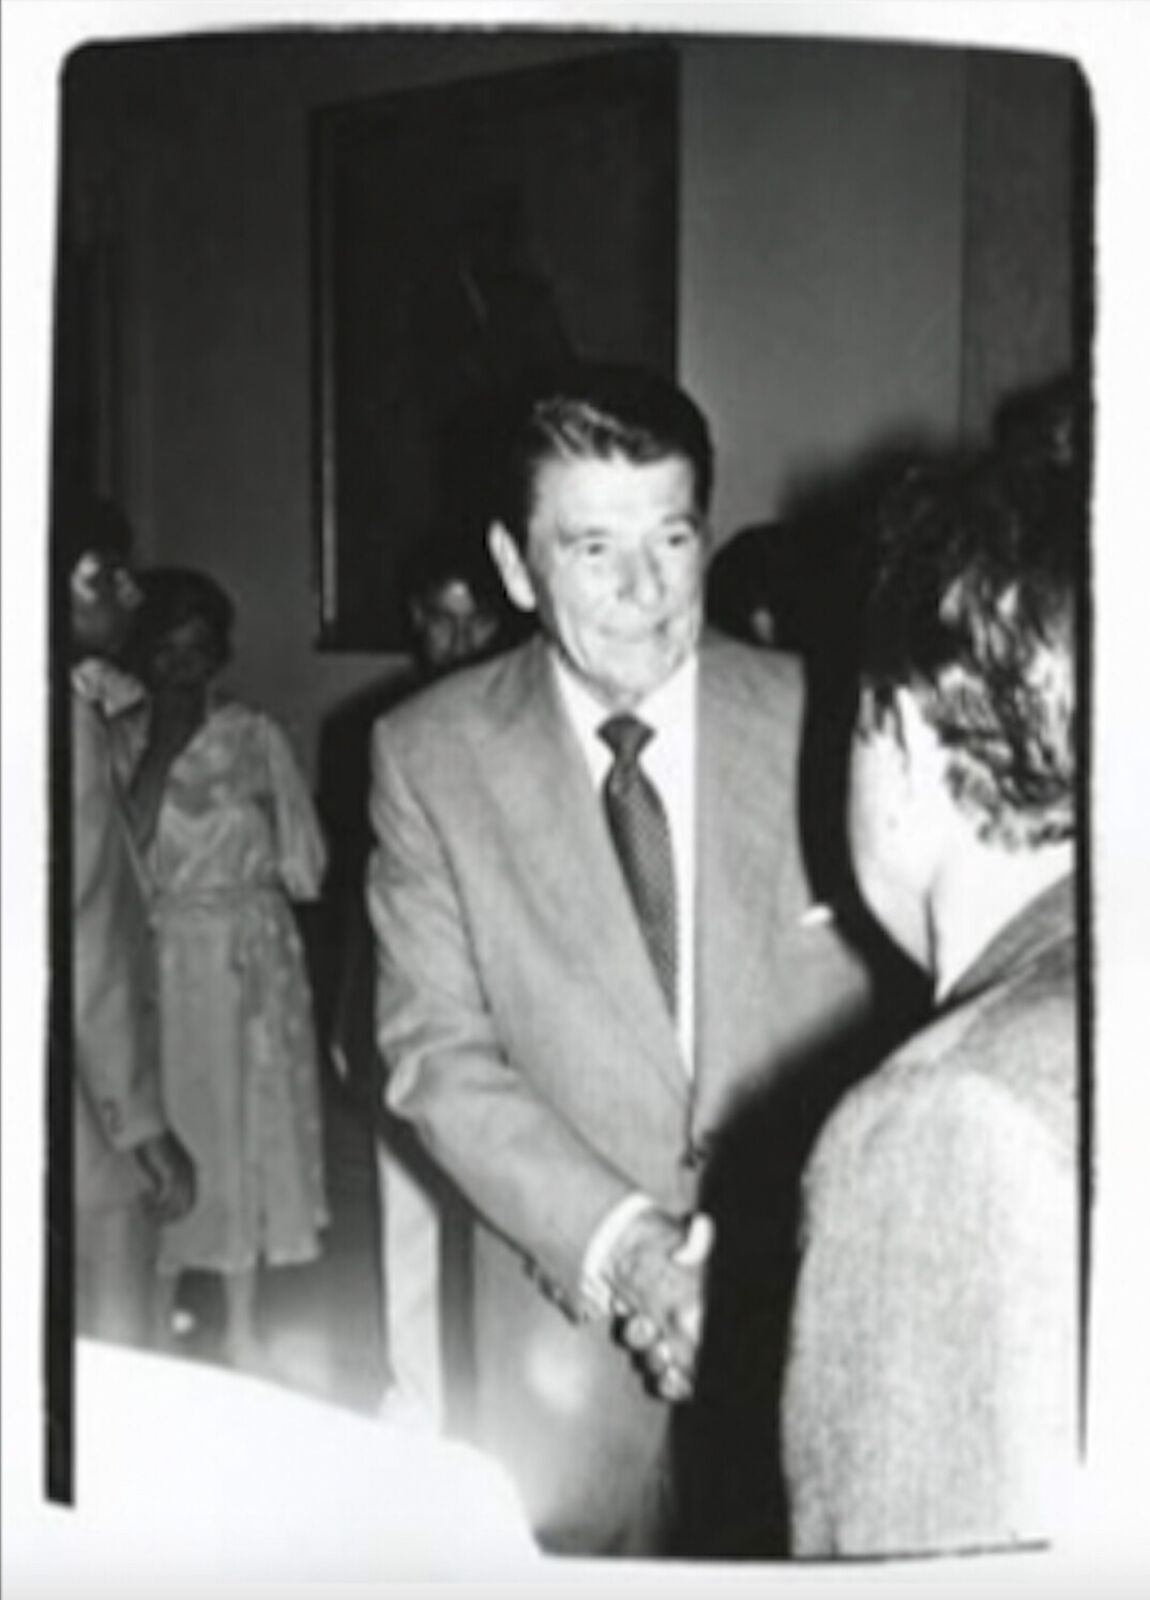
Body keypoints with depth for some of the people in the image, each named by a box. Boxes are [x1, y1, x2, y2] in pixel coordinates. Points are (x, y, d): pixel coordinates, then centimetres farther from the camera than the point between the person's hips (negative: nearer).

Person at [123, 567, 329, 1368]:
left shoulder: (256, 736, 1)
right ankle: (162, 1311, 25)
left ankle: (242, 1324, 22)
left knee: (250, 1125, 7)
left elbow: (301, 860, 1)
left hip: (249, 958, 0)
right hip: (160, 960, 0)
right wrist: (161, 747, -11)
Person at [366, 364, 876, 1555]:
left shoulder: (812, 721, -6)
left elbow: (872, 1013, -4)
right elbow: (438, 1053, -8)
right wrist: (619, 1245, -19)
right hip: (567, 1331, 0)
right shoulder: (428, 754, -6)